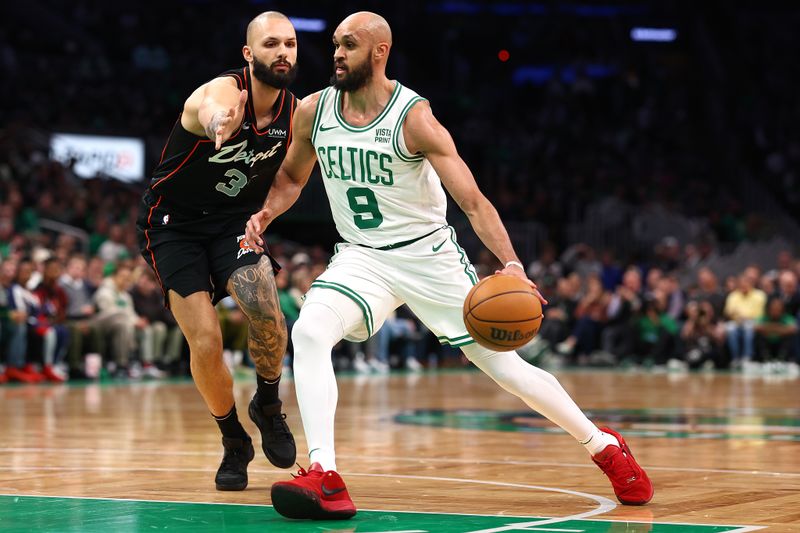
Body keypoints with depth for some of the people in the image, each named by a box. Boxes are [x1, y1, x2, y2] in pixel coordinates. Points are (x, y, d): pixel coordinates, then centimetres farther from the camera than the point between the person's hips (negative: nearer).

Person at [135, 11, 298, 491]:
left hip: (235, 221, 3)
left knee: (266, 311, -24)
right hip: (175, 224, -3)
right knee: (205, 341, -14)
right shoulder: (222, 91, -25)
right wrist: (220, 125, -78)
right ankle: (234, 442, 12)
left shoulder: (297, 113, -7)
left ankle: (269, 406, 5)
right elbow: (213, 112, -54)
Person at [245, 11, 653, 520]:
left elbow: (473, 199, -21)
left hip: (428, 254, -3)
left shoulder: (414, 117, -19)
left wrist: (511, 263, -35)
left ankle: (605, 446, 21)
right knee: (308, 333, -25)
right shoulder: (313, 112, -5)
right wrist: (266, 213, -8)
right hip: (361, 257, 3)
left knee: (504, 365, 0)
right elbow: (292, 177, 14)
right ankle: (325, 479, -28)